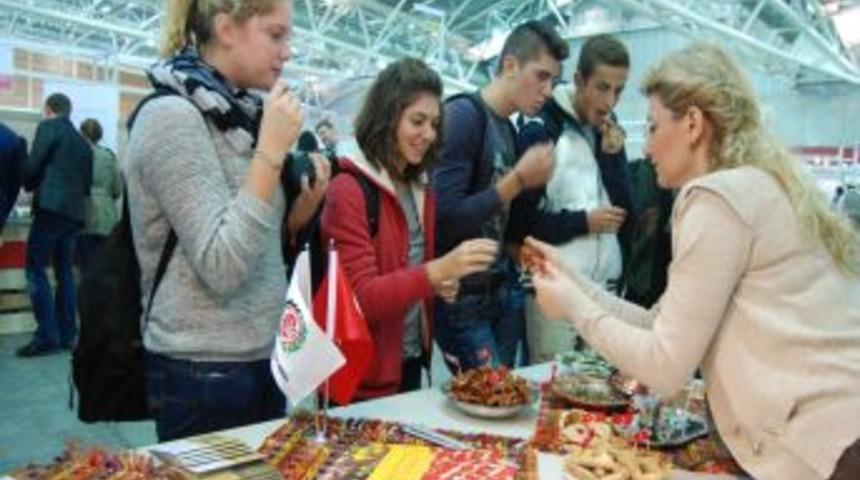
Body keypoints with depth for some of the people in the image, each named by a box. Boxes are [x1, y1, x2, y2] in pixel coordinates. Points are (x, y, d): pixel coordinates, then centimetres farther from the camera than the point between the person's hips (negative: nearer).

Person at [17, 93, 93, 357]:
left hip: (52, 207, -7)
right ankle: (66, 335, 9)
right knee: (65, 271, 10)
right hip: (75, 211, 7)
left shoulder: (48, 127, 2)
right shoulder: (83, 142, 21)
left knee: (35, 269, -5)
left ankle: (47, 336, -10)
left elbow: (33, 165, -4)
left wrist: (29, 187, 14)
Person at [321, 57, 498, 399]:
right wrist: (438, 271, -34)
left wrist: (442, 283, -4)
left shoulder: (420, 190, 7)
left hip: (411, 360, 8)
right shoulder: (348, 189, -16)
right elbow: (362, 298, -22)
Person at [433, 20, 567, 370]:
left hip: (501, 290, 8)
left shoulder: (510, 129, 9)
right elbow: (444, 218, -22)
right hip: (462, 299, -8)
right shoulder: (463, 115, -15)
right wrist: (518, 180, -19)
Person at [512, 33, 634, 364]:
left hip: (606, 286, 6)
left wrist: (614, 158, -6)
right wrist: (583, 222, -12)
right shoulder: (540, 131, -7)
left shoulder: (609, 135, 12)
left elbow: (626, 213, 6)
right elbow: (520, 222, -10)